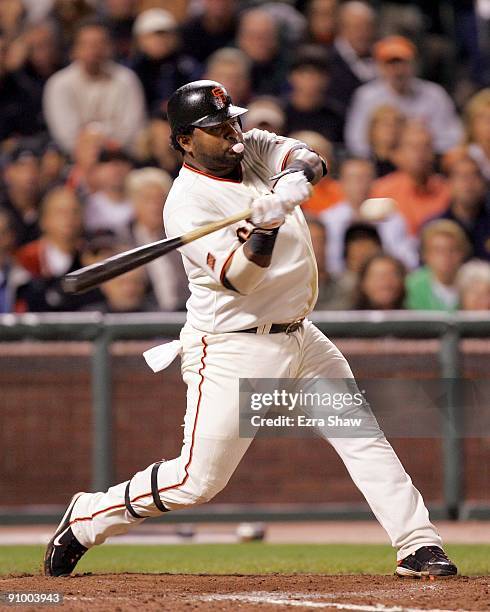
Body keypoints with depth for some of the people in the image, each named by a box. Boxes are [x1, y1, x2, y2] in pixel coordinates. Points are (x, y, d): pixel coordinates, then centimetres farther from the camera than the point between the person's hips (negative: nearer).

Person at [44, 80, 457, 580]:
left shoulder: (252, 147, 4)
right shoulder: (187, 203, -18)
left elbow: (310, 160, -11)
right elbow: (237, 278, -27)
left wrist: (297, 174, -34)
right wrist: (266, 226, -45)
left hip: (300, 338, 7)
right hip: (233, 353, -7)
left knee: (364, 438, 3)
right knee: (198, 480, -6)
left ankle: (418, 544, 7)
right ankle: (85, 520, 11)